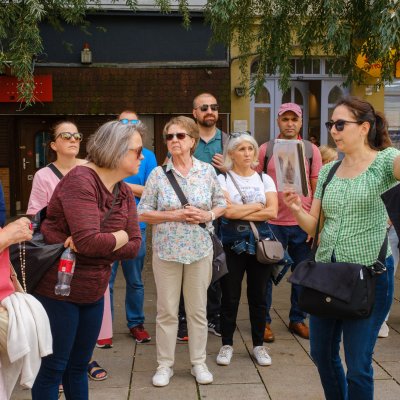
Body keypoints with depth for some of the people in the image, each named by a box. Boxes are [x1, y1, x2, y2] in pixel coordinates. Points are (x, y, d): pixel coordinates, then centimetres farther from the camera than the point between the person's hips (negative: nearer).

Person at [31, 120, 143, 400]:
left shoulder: (125, 194, 5)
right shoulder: (80, 180, -20)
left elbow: (134, 247, -2)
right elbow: (88, 241, -31)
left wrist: (96, 246, -18)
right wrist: (119, 237, -12)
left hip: (93, 293, 7)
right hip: (57, 290, -7)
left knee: (79, 366, 19)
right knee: (53, 367, 6)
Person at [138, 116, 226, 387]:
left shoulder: (208, 171, 0)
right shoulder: (158, 174, -4)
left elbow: (221, 204, 9)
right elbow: (143, 213, -3)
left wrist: (208, 215, -12)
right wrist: (174, 215, -16)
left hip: (200, 250, 1)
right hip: (166, 251, -1)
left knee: (198, 309, 11)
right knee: (167, 311, 7)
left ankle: (199, 362, 26)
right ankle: (165, 365, 22)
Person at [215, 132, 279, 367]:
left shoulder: (265, 179, 8)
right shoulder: (223, 179, 1)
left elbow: (272, 212, -6)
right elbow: (227, 210, -15)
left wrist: (240, 212, -10)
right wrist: (257, 206, -5)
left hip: (261, 241, 2)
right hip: (232, 243, -2)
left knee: (259, 296, 9)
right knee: (230, 296, 5)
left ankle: (259, 345, 23)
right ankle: (227, 344, 20)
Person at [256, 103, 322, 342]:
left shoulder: (311, 150, 4)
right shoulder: (266, 149, 2)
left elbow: (317, 188, 5)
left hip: (303, 223, 1)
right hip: (272, 221, -1)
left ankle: (298, 320, 26)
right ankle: (264, 321, 19)